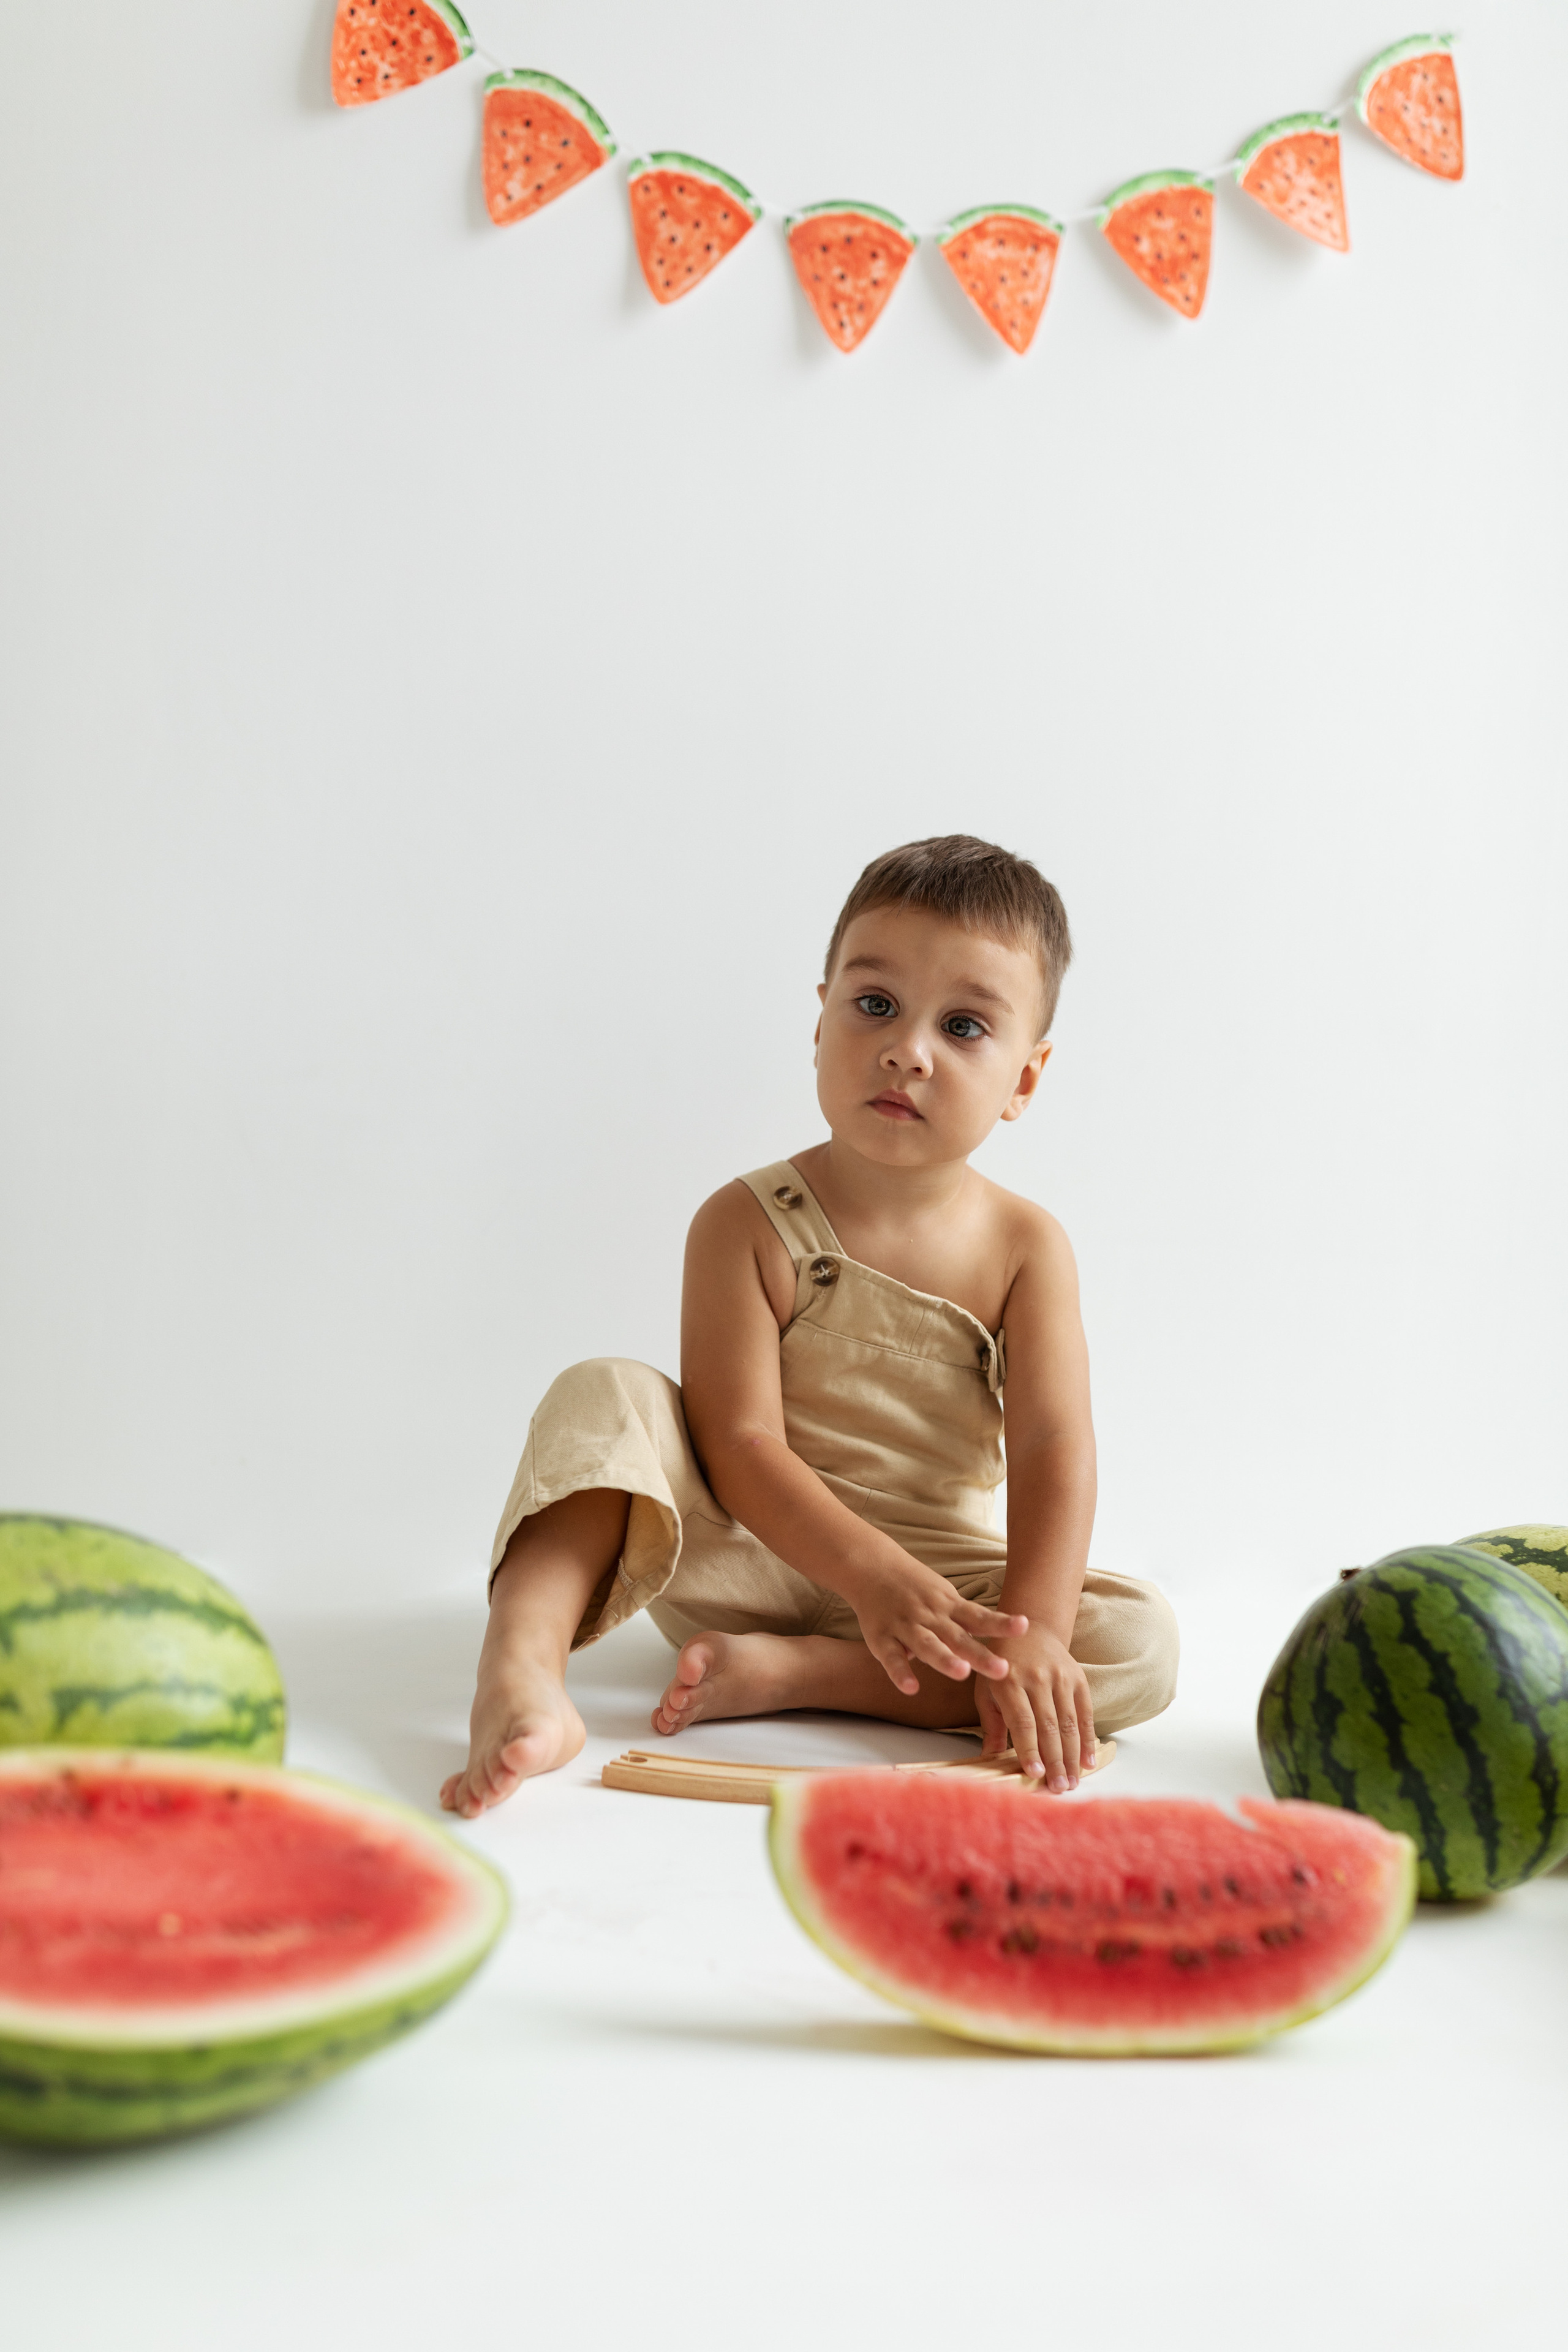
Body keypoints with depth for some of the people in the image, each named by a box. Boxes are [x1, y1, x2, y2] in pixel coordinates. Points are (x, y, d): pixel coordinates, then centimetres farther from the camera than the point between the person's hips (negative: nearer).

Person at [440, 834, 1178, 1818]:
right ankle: (521, 1672, -40)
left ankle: (778, 1672, -26)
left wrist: (1035, 1629, -31)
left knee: (1142, 1642, -22)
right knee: (608, 1397, -23)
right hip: (750, 1554, -2)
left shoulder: (1025, 1246, -6)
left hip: (944, 1578, 2)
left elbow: (1053, 1448, -16)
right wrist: (875, 1572, -32)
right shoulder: (749, 1225, -11)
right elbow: (740, 1442, -18)